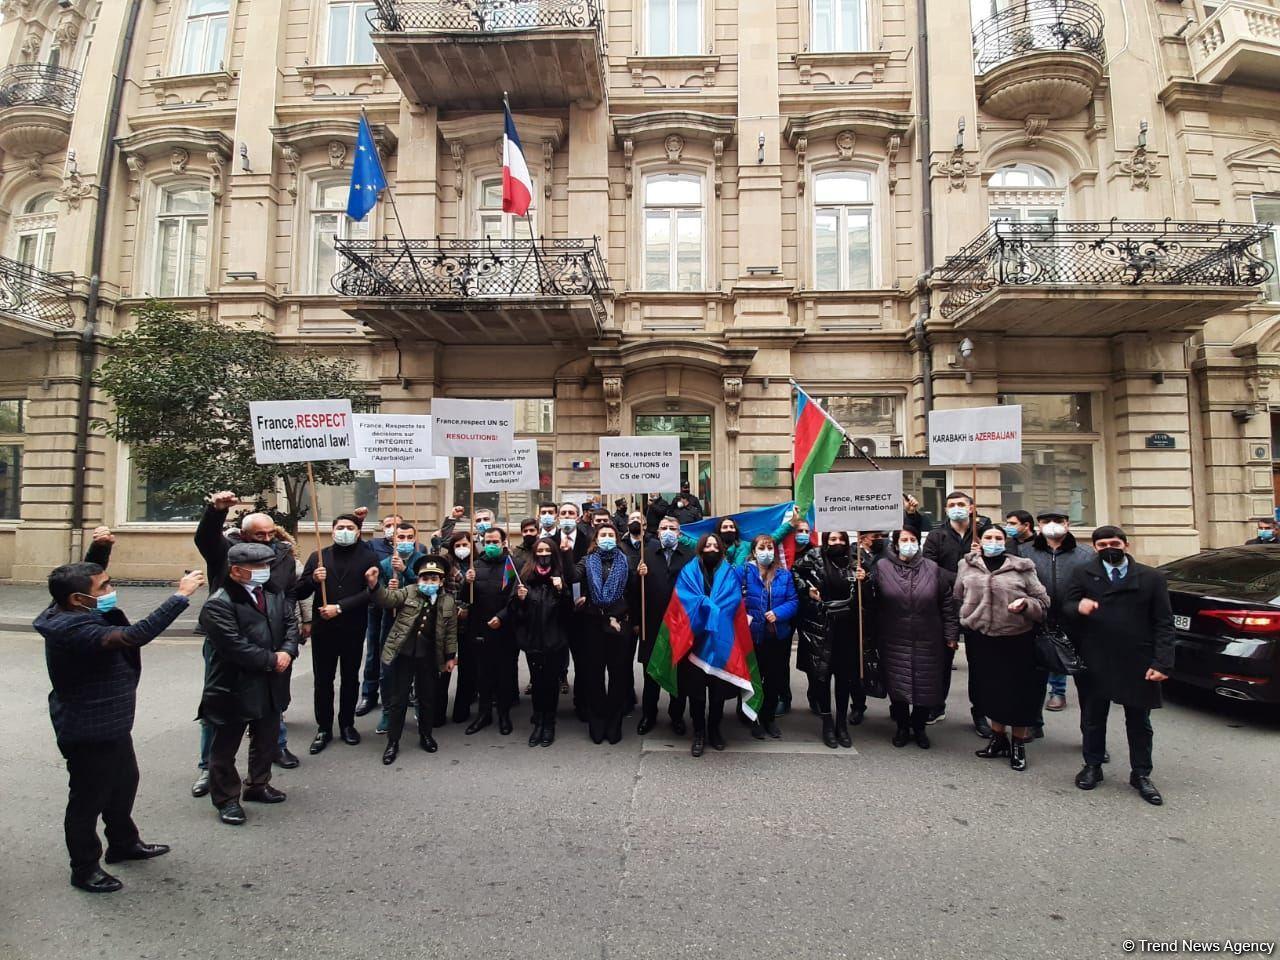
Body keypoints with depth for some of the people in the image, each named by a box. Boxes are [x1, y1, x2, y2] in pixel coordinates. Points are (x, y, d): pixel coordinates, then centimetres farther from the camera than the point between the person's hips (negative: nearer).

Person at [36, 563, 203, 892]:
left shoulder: (76, 614, -2)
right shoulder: (72, 630, -33)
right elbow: (134, 635, -45)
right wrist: (181, 595, -45)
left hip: (111, 725, 10)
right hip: (88, 733, -10)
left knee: (124, 785, 26)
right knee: (88, 800, 10)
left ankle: (124, 843, 45)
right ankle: (85, 869, 29)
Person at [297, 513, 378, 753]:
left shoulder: (368, 558, -2)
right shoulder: (318, 557, 6)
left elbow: (371, 591, -13)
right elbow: (299, 593, 5)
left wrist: (340, 607, -17)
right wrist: (312, 579, -15)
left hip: (353, 629, -1)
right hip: (323, 629, 2)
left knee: (350, 679, 12)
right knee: (323, 680, 8)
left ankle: (347, 724, 28)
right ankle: (323, 728, 22)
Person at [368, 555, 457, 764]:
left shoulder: (448, 602, 2)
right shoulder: (407, 592, -2)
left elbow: (451, 632, 7)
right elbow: (387, 598, -18)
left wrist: (451, 656, 6)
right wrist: (374, 584, -37)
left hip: (429, 658, 2)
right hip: (403, 654, -1)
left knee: (427, 699, 13)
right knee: (398, 700, 5)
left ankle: (425, 735, 32)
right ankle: (393, 742, 18)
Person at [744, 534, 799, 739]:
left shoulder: (784, 574, 3)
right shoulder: (745, 571, -7)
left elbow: (793, 601, -1)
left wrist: (778, 613, -16)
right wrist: (743, 616, -24)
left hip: (778, 636, 4)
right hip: (753, 635, -3)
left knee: (775, 679, 13)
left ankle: (769, 718, 31)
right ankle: (755, 719, 26)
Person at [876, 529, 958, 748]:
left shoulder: (932, 569, 1)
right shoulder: (882, 567, -4)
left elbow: (947, 603, 5)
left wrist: (951, 634, 4)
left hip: (927, 641, 1)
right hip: (894, 642, -1)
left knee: (926, 686, 7)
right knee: (897, 686, 5)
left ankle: (919, 727, 28)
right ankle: (902, 726, 25)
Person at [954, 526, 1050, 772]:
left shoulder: (1022, 567, -1)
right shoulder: (967, 566, 5)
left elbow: (1043, 602, 2)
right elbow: (958, 599, 14)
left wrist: (1025, 604, -17)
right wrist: (965, 624, 8)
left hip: (1016, 640, -2)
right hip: (980, 639, 2)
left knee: (1018, 691, 5)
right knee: (989, 689, 13)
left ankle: (1018, 744, 24)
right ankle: (998, 738, 32)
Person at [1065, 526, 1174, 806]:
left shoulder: (1152, 577, 1)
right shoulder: (1083, 574, 2)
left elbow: (1163, 623, -1)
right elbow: (1066, 607, 0)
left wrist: (1162, 663, -8)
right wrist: (1078, 606, -24)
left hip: (1138, 663, 0)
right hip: (1095, 662, 0)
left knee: (1139, 721, 12)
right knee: (1093, 718, 13)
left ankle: (1141, 775, 27)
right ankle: (1092, 766, 29)